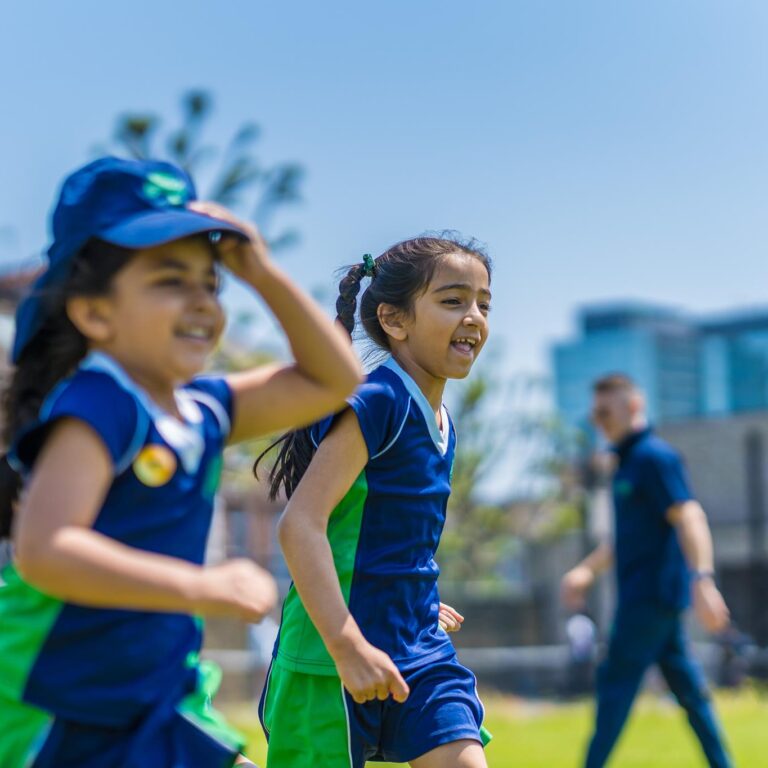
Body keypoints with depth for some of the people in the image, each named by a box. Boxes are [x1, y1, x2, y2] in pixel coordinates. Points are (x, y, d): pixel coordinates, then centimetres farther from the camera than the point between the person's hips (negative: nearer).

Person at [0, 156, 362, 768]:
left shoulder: (200, 411, 5)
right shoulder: (97, 405, -20)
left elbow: (333, 379, 16)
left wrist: (262, 272, 5)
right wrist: (206, 589, -35)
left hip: (155, 712, 8)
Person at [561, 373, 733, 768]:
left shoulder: (655, 457, -12)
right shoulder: (629, 461, 18)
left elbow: (689, 519, -22)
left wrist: (702, 579, -31)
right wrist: (586, 571, 23)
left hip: (652, 594, -10)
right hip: (643, 595, 10)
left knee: (616, 681, -7)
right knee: (687, 686, 10)